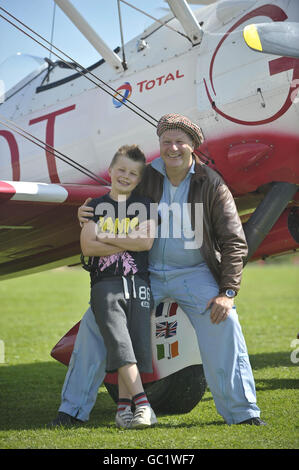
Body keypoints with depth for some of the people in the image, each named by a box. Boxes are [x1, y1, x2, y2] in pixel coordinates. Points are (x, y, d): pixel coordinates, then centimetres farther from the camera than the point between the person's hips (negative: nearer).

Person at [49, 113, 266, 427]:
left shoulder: (211, 185, -8)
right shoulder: (145, 178, -3)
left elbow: (233, 241, -7)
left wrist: (228, 292, -15)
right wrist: (87, 213, -14)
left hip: (193, 272, -2)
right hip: (145, 271, 2)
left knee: (223, 323, -25)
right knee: (95, 321, -7)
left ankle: (242, 413, -11)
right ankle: (74, 409, 6)